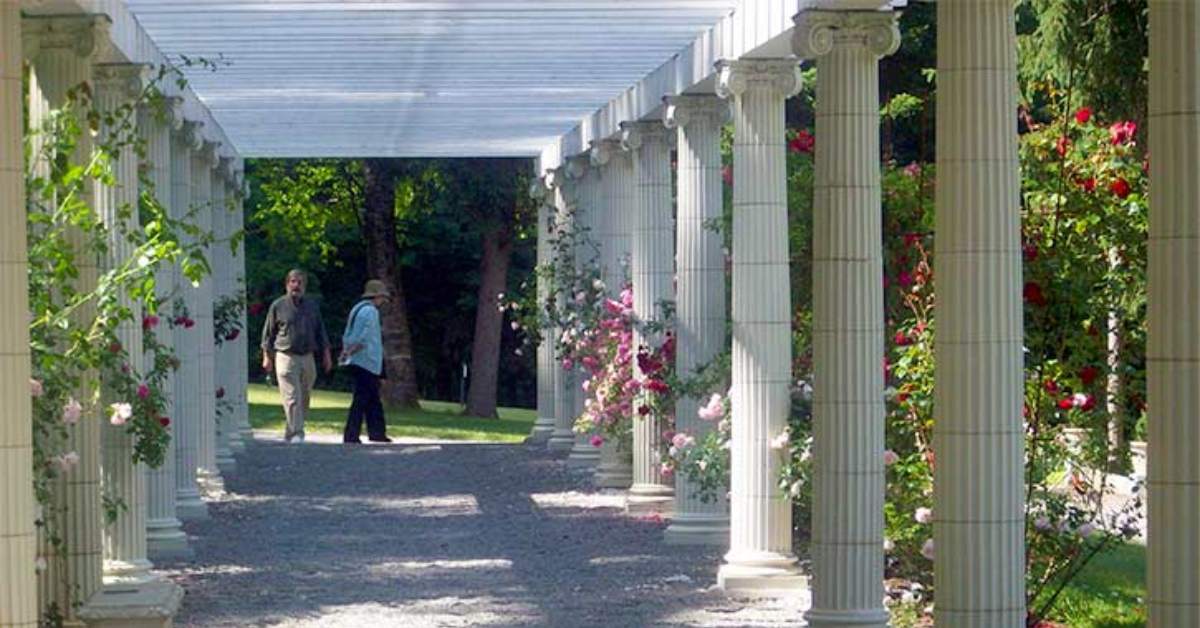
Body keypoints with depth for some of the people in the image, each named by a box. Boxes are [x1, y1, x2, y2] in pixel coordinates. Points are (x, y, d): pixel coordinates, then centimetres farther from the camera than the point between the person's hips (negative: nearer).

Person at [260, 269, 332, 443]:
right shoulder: (278, 306, 4)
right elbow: (268, 333, 7)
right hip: (286, 357, -4)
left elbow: (320, 332, 19)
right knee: (292, 399, -12)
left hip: (307, 358, 4)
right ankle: (296, 434, -15)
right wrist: (267, 357, 2)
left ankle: (289, 434, 17)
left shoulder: (312, 306, 14)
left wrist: (326, 355, 13)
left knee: (304, 399, 6)